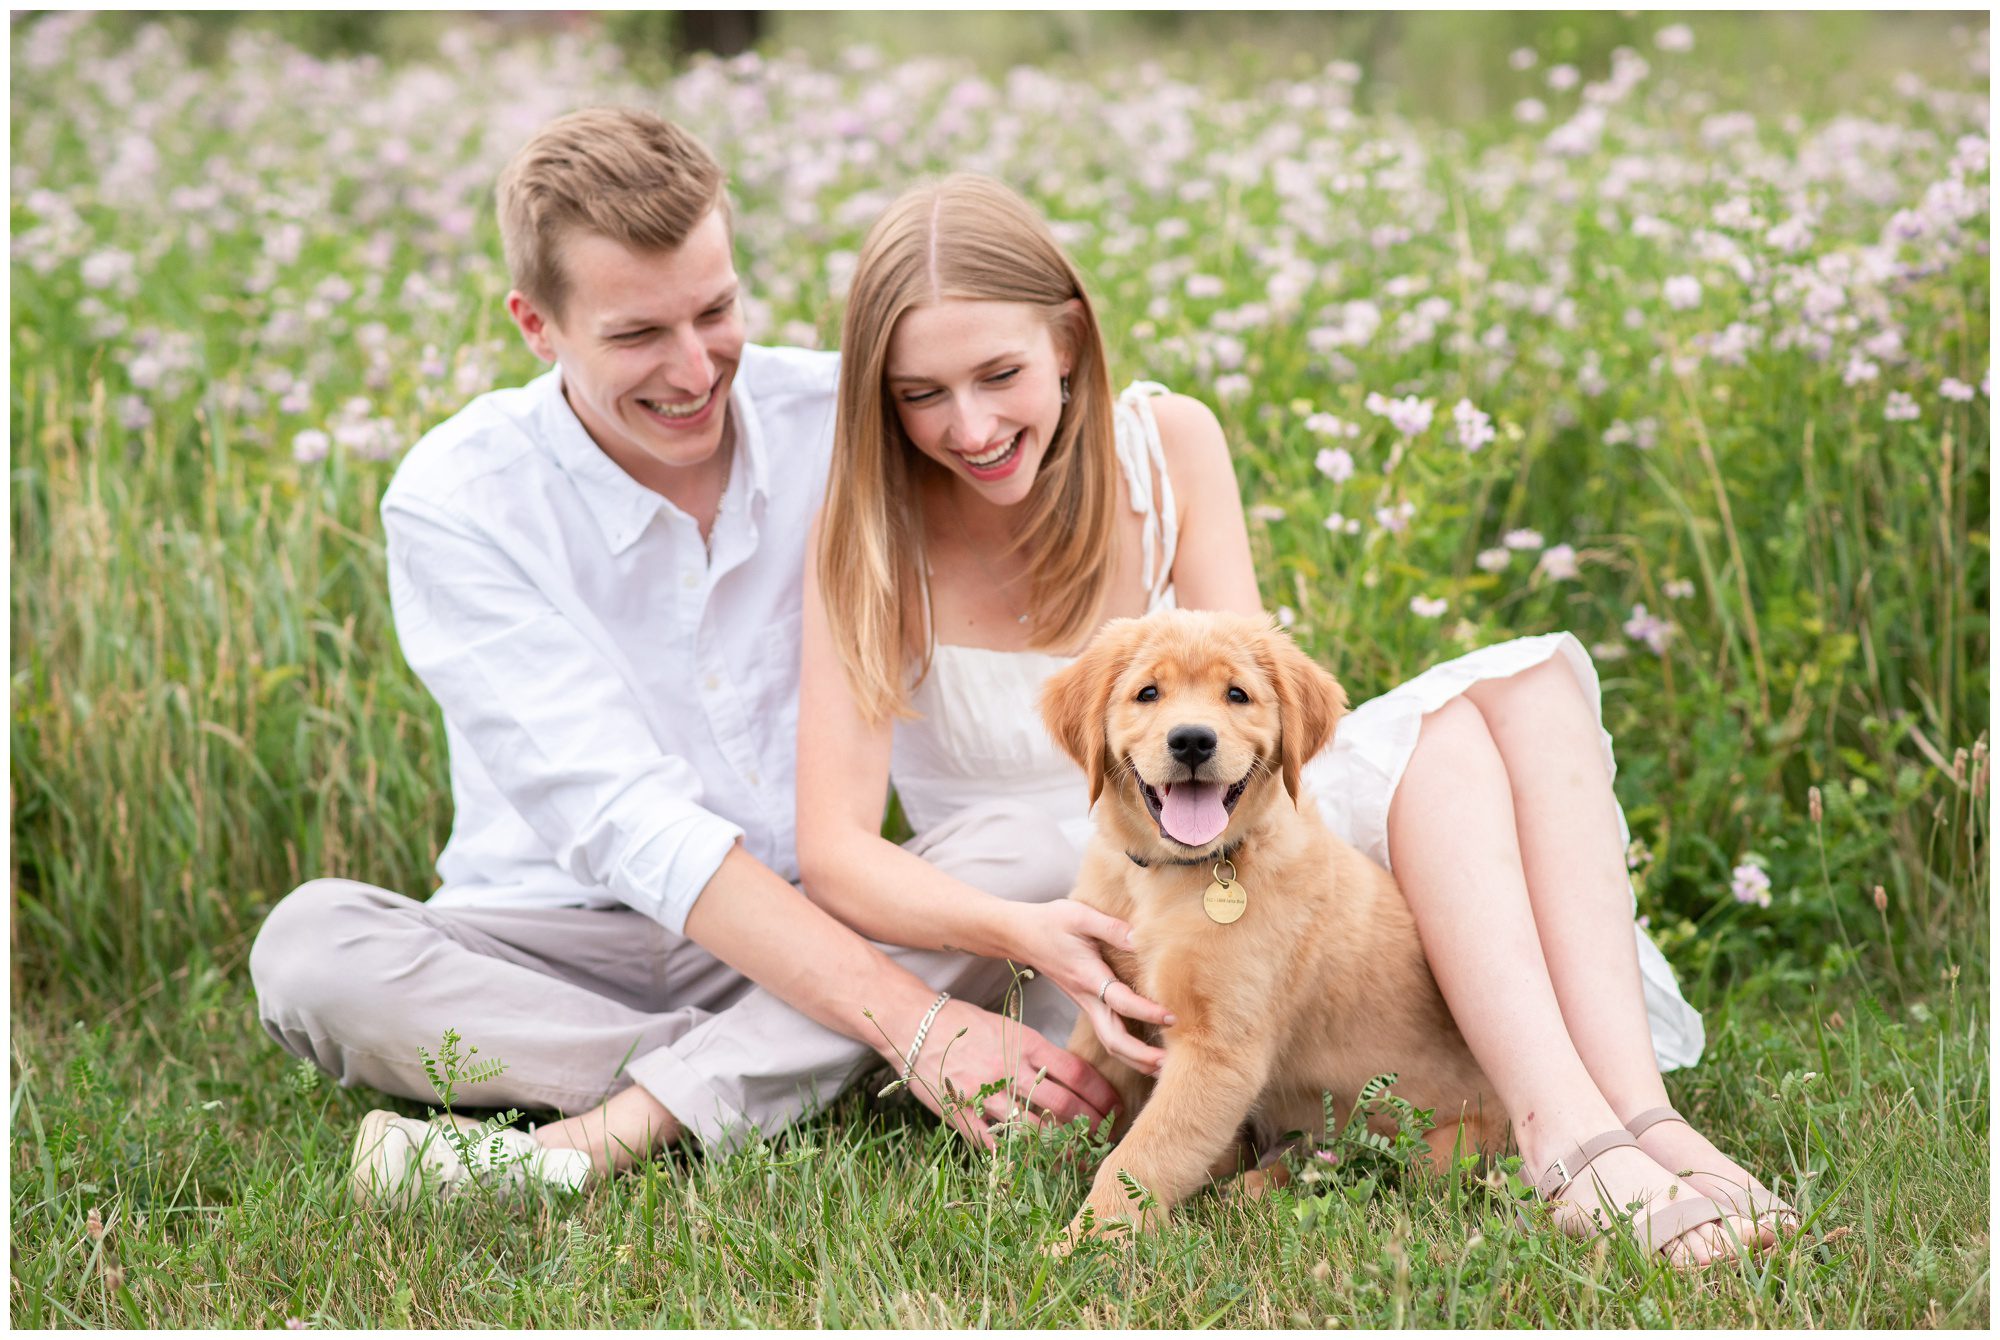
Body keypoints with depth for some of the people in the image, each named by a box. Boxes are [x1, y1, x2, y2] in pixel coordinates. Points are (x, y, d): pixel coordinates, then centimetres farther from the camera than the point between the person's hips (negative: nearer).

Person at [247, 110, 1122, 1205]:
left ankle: (606, 1133, -34)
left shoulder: (841, 420, -3)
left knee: (1022, 850, -26)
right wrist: (907, 1021, -33)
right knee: (310, 941, -30)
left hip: (829, 919, 2)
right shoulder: (455, 500, -14)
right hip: (566, 946, -2)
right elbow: (624, 824, -23)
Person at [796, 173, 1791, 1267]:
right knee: (1443, 731, -27)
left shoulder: (1167, 443, 0)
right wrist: (1023, 931, -39)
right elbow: (835, 852, -20)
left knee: (1526, 685, -22)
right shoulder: (878, 537, -11)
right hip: (1070, 943, -5)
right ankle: (1577, 1142, -46)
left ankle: (1634, 1110, -39)